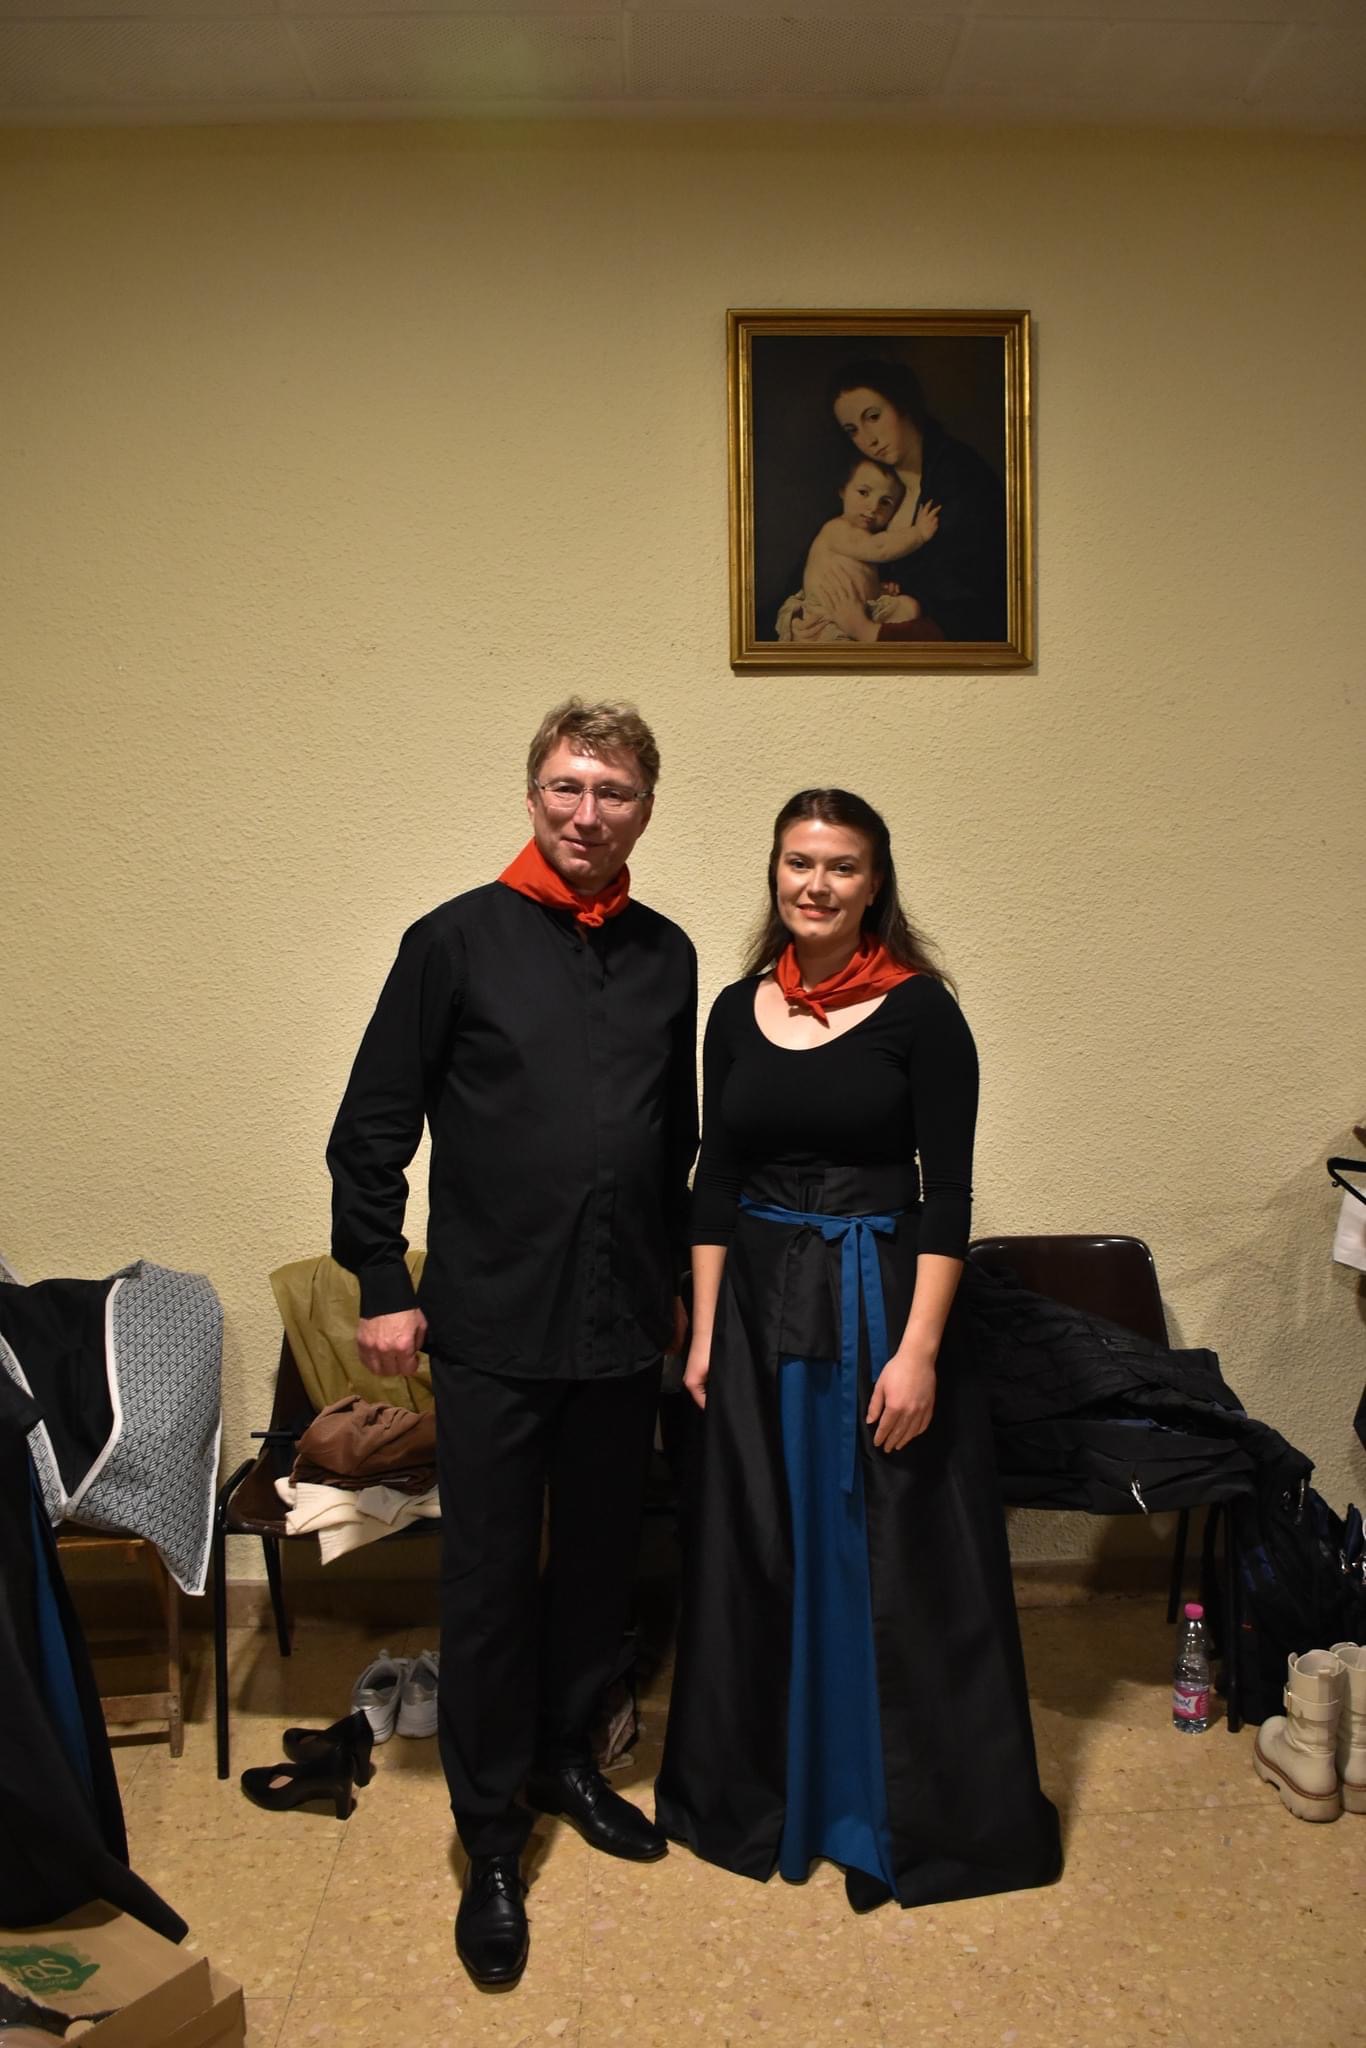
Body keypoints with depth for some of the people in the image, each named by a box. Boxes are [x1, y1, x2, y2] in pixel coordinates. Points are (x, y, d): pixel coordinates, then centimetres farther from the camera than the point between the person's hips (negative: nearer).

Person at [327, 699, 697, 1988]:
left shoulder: (666, 954, 6)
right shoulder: (458, 940, -5)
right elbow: (374, 1124, -3)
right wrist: (381, 1284, -6)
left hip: (622, 1322, 4)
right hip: (493, 1319, -4)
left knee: (599, 1563, 17)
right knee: (488, 1581, 6)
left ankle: (564, 1761, 40)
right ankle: (490, 1844, 24)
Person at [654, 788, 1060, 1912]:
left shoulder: (920, 1009, -8)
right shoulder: (739, 1010, 4)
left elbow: (949, 1192, -10)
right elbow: (716, 1181, 7)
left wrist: (918, 1348, -16)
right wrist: (705, 1331, 5)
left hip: (880, 1301, -4)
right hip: (761, 1306, 4)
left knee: (890, 1559, 7)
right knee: (762, 1553, 15)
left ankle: (898, 1813, 29)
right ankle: (766, 1789, 37)